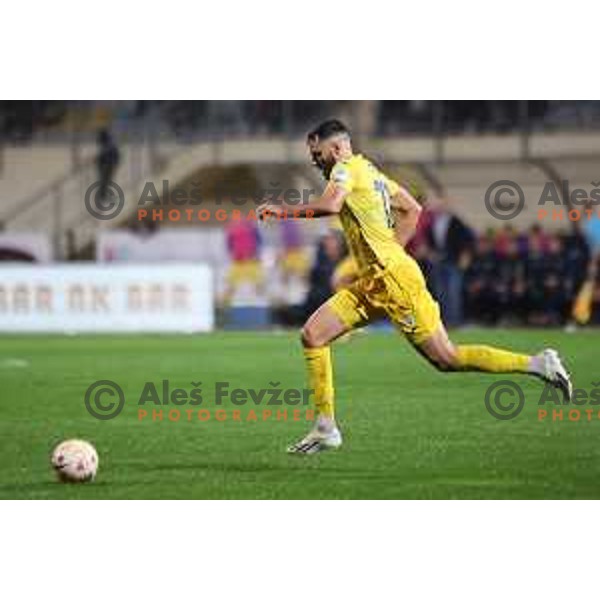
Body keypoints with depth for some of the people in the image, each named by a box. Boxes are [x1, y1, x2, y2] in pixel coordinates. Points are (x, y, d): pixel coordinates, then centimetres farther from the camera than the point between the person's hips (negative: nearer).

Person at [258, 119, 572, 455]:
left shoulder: (347, 168, -7)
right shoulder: (369, 170, 19)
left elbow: (331, 205, -27)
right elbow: (412, 210, 23)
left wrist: (284, 211, -15)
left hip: (392, 277, -10)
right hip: (373, 282, 10)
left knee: (447, 359, -7)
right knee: (313, 335, 4)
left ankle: (538, 364, -2)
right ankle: (326, 429, 5)